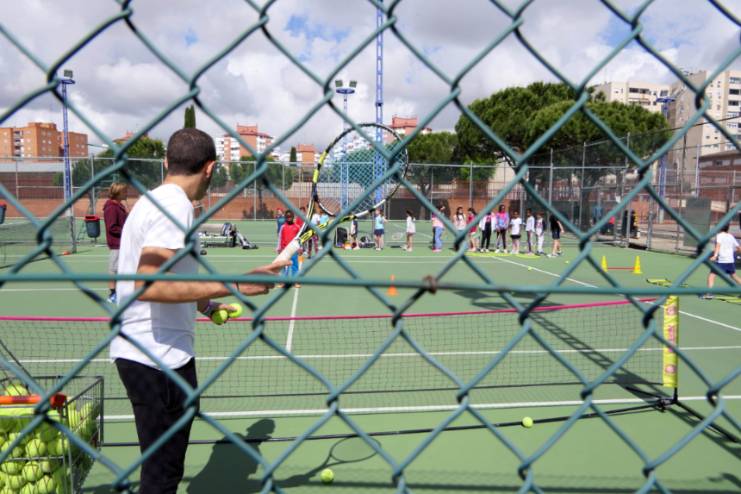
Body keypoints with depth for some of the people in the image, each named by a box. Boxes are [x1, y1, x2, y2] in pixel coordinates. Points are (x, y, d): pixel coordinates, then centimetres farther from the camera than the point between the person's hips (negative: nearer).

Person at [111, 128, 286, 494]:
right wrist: (232, 285, -28)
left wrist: (205, 304, 26)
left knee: (162, 463, 22)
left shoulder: (153, 200, 13)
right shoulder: (175, 206, -17)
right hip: (159, 355, -10)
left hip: (138, 350, 10)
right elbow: (149, 285, -29)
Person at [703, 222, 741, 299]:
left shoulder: (719, 235, -4)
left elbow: (718, 245, -22)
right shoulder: (731, 237, 13)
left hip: (721, 260, -6)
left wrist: (715, 256, -33)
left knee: (712, 274, -8)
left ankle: (709, 293, -23)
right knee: (733, 275, 24)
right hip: (730, 260, 6)